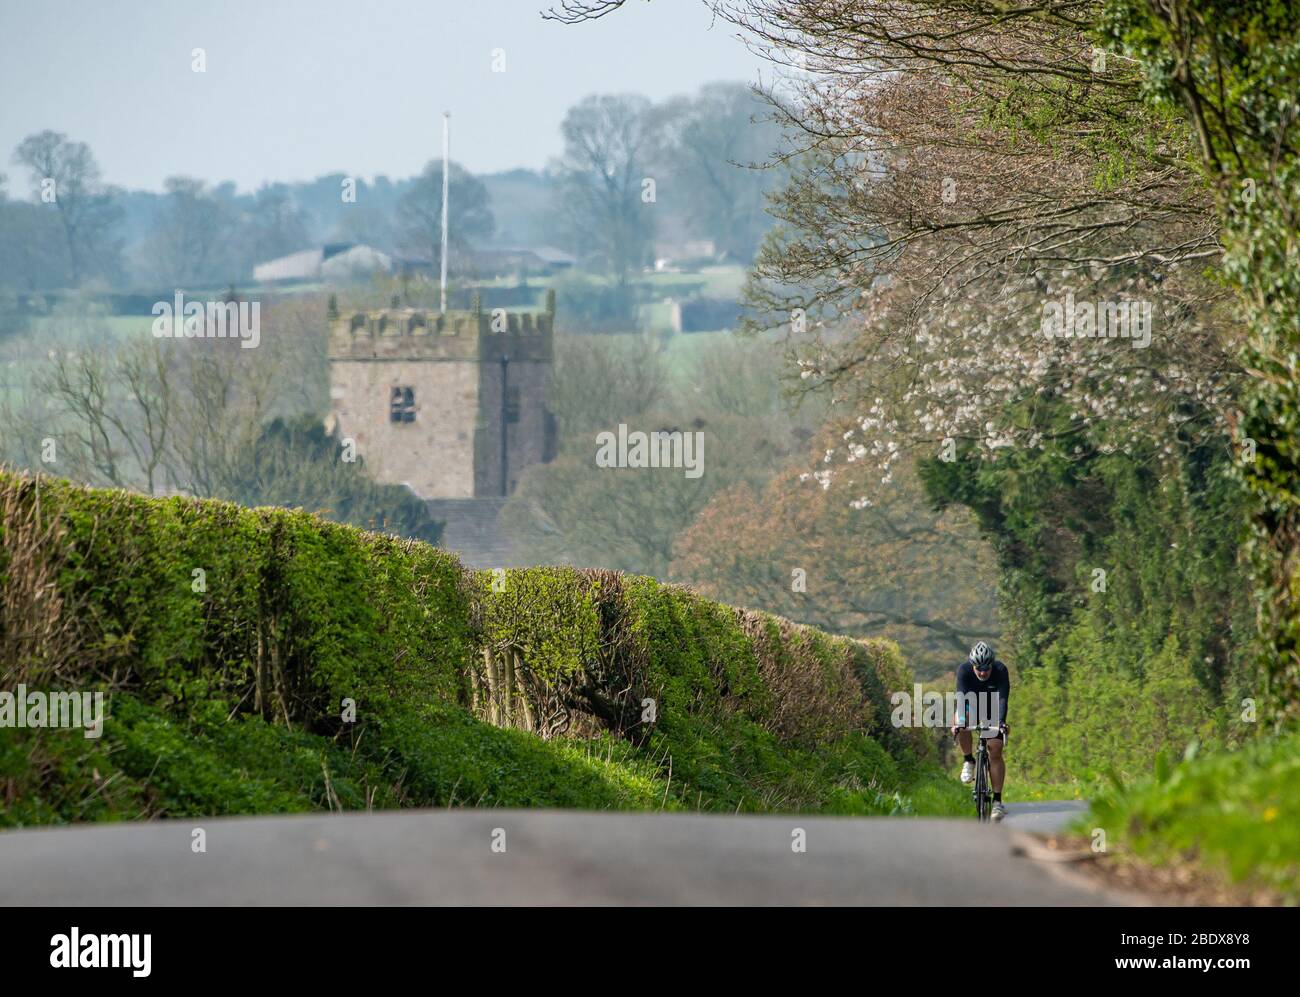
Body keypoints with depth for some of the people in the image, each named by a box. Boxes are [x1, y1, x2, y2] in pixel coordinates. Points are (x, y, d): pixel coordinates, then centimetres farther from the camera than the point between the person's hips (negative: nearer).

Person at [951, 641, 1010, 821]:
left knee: (995, 752, -12)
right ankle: (968, 761, -13)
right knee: (959, 720, -34)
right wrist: (958, 722, -52)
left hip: (992, 712, 0)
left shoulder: (1001, 671, -28)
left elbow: (1002, 699, -36)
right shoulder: (964, 670, -27)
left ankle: (997, 801, -9)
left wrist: (1001, 722, -52)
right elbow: (961, 697, -37)